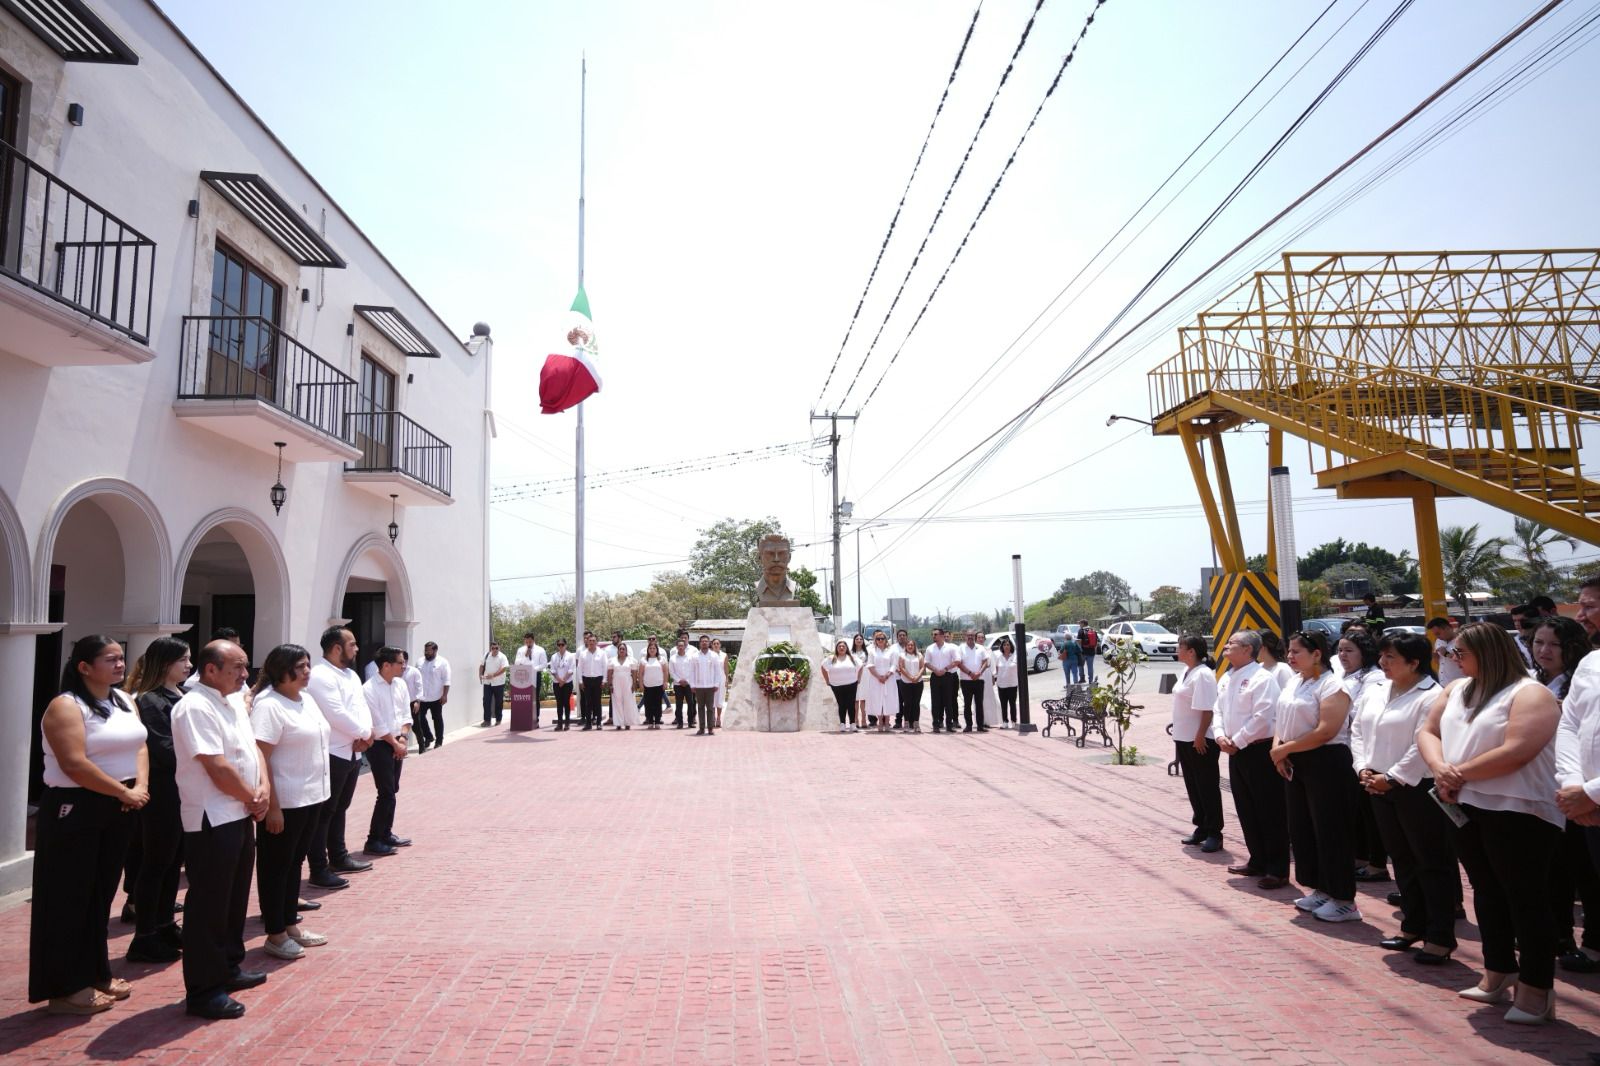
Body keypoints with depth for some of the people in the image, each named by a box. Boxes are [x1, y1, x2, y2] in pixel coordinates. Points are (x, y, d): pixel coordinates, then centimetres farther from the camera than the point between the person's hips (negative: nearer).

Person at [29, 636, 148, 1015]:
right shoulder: (66, 707, -13)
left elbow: (138, 746, 7)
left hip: (118, 811, 7)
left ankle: (96, 973, 26)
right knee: (70, 899, 2)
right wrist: (123, 792, -16)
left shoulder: (125, 701, 10)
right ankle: (66, 988, 12)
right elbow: (74, 764, -21)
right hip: (75, 810, -7)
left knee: (101, 894, 15)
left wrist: (140, 787, -10)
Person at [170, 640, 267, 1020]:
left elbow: (253, 749, 14)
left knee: (235, 897, 20)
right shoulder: (195, 707, -18)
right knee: (208, 904, 0)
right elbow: (217, 768, -22)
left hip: (241, 815, 9)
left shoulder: (234, 704, 12)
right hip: (212, 820, -9)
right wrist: (252, 798, -10)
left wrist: (263, 788, -4)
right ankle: (203, 991, 10)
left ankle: (228, 968, 34)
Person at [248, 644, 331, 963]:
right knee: (276, 866, 5)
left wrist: (318, 792, 18)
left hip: (311, 796, 8)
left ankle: (290, 924, 30)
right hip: (284, 802, -8)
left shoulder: (306, 699, 9)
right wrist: (271, 806, -23)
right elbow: (260, 758, -21)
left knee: (295, 862, 18)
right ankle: (275, 934, 17)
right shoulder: (269, 705, -17)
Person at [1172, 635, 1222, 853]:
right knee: (1193, 786, 16)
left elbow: (1207, 709, -21)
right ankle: (1201, 828, 27)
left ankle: (1214, 833, 10)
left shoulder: (1203, 674, -18)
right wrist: (1178, 730, 16)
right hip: (1185, 738, 9)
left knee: (1208, 786, 1)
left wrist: (1200, 736, -22)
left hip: (1201, 740, -9)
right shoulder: (1186, 672, 11)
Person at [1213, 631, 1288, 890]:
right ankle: (1257, 861, 29)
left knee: (1269, 811, -1)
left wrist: (1237, 741, -15)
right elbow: (1218, 710, 15)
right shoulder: (1226, 679, 12)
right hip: (1236, 752, 9)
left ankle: (1277, 869, 7)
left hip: (1260, 751, -9)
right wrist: (1220, 736, -2)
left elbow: (1262, 717, -20)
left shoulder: (1262, 678, -14)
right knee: (1246, 810, 16)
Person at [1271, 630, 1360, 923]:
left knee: (1330, 830, -1)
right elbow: (1283, 721, 15)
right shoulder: (1295, 685, 12)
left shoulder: (1332, 686, -14)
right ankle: (1319, 889, 28)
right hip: (1295, 765, 9)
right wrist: (1277, 748, -4)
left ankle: (1344, 900, 11)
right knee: (1302, 828, 14)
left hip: (1326, 763, -9)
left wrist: (1286, 748, -16)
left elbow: (1326, 731, -22)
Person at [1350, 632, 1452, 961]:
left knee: (1433, 862, 3)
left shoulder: (1431, 696, -15)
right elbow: (1357, 729, 11)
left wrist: (1392, 777, -17)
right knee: (1402, 859, 18)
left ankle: (1440, 936, 13)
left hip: (1418, 788, -8)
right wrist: (1363, 769, 0)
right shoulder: (1373, 690, 8)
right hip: (1378, 785, 8)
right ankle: (1413, 926, 31)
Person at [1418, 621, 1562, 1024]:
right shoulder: (1457, 689, 12)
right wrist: (1440, 768, -11)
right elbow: (1428, 731, 8)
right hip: (1467, 807, 8)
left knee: (1526, 898, 1)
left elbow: (1516, 752, -22)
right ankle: (1498, 973, 29)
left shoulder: (1529, 694, -12)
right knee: (1487, 893, 16)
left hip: (1517, 811, -8)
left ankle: (1536, 989, 11)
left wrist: (1461, 772, -15)